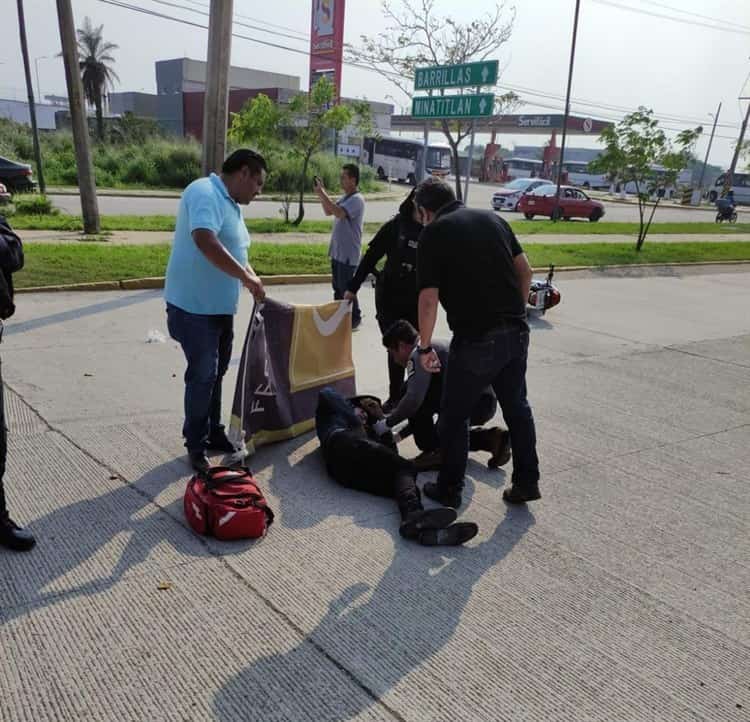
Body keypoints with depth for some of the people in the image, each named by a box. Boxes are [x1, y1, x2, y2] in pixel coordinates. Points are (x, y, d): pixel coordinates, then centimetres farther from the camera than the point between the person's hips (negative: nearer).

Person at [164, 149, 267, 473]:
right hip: (195, 307, -10)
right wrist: (247, 277, -27)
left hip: (220, 306, 10)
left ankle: (213, 433, 32)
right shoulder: (205, 193, -17)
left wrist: (253, 281, 8)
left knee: (215, 373, 18)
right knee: (202, 376, -4)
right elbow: (205, 241, -33)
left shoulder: (230, 203, 14)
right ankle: (196, 446, 11)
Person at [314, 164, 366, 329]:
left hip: (348, 254, -9)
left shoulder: (357, 199, -18)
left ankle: (354, 319, 11)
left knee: (346, 289, -1)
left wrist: (322, 193, -27)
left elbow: (339, 212, -32)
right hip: (337, 251, 9)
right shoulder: (345, 197, 12)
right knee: (337, 288, 17)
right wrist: (321, 193, 6)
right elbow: (328, 211, 19)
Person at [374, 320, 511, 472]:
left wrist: (388, 423, -3)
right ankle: (491, 438, 15)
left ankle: (433, 451, -1)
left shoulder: (419, 353, -7)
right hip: (486, 403, 10)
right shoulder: (436, 347, 24)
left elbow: (414, 398, -19)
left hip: (473, 403, -10)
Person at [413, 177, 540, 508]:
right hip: (516, 332, 6)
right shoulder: (492, 218, 12)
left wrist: (425, 347, -2)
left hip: (475, 339, -6)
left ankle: (449, 488, 23)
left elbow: (429, 298, -11)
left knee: (454, 415, 11)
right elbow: (525, 271, 11)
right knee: (517, 407, 20)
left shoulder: (433, 233, -5)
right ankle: (526, 482, 30)